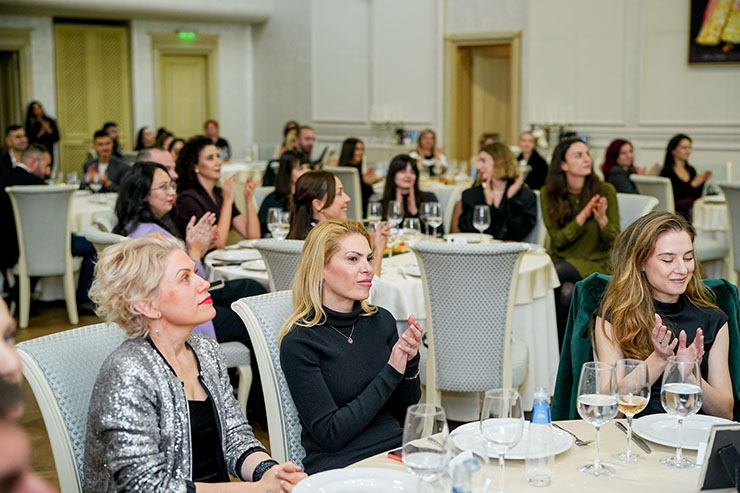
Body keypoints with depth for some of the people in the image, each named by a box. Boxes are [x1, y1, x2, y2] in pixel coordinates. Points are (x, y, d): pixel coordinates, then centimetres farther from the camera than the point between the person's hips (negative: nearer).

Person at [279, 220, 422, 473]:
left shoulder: (381, 320, 8)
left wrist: (410, 362, -6)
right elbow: (330, 435, -13)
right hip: (339, 468, -6)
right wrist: (391, 372, -12)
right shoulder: (299, 342, -8)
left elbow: (405, 414, 13)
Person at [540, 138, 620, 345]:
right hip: (561, 261, 1)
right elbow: (558, 240, -5)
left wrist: (602, 219, -22)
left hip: (597, 264, -1)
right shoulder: (548, 193, -1)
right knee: (567, 291, -34)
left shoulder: (605, 191, -3)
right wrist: (583, 216, -19)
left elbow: (614, 242, -1)